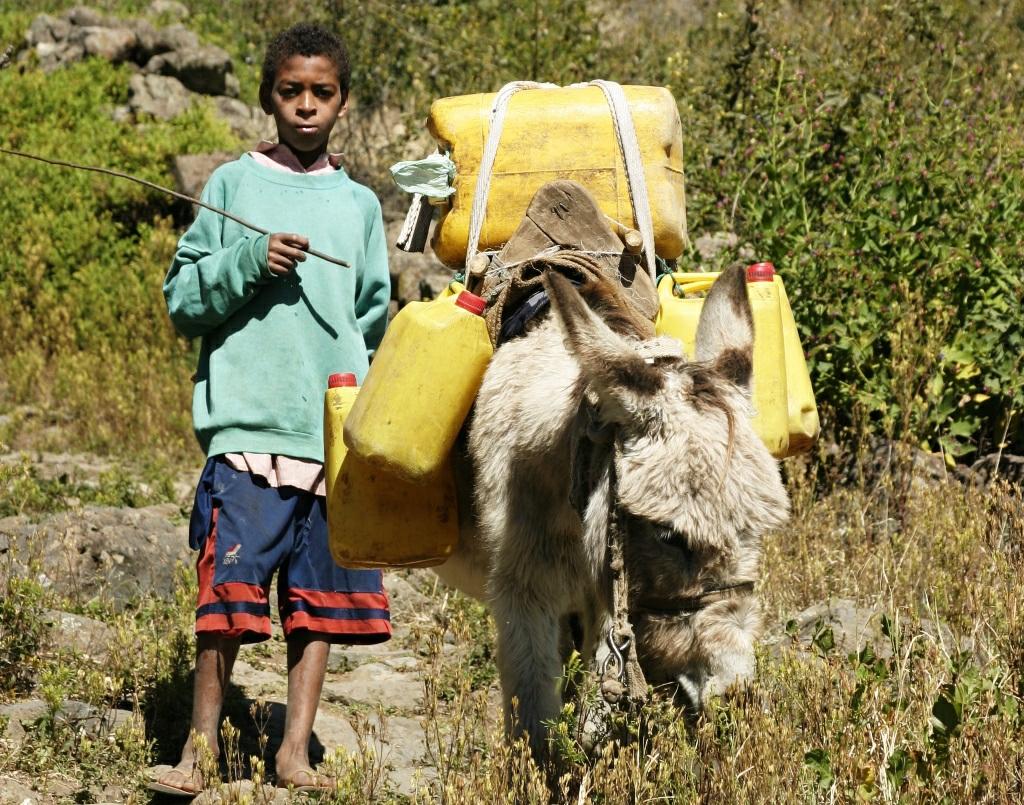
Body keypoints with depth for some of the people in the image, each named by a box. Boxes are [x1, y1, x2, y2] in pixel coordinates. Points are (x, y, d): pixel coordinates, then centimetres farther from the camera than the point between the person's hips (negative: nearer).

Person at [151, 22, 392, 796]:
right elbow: (182, 298, 2)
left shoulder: (360, 205, 14)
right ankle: (200, 747, -1)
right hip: (247, 422, -3)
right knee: (229, 588, -10)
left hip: (337, 432, 3)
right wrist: (248, 261, -12)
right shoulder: (233, 186, 6)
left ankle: (296, 748, 10)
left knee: (323, 594, 3)